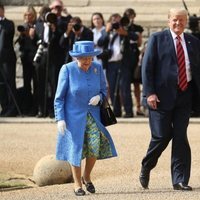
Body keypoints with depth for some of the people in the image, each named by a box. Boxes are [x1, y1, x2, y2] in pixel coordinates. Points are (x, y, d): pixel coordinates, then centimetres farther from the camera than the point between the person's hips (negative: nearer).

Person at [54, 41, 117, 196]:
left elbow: (104, 90, 10)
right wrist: (60, 118, -13)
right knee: (76, 147, 1)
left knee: (95, 144, -12)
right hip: (74, 115, -2)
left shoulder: (97, 68, -2)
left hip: (92, 115, 2)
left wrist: (99, 97, -13)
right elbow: (59, 97, -7)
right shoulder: (67, 69, -11)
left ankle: (87, 177, 12)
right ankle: (77, 184, 17)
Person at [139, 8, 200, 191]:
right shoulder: (157, 39, 1)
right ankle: (146, 168, 22)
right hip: (162, 96, -3)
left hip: (184, 96, 3)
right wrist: (149, 93, -11)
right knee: (162, 136, -4)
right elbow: (147, 67, -2)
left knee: (181, 137, -1)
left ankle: (180, 180, 3)